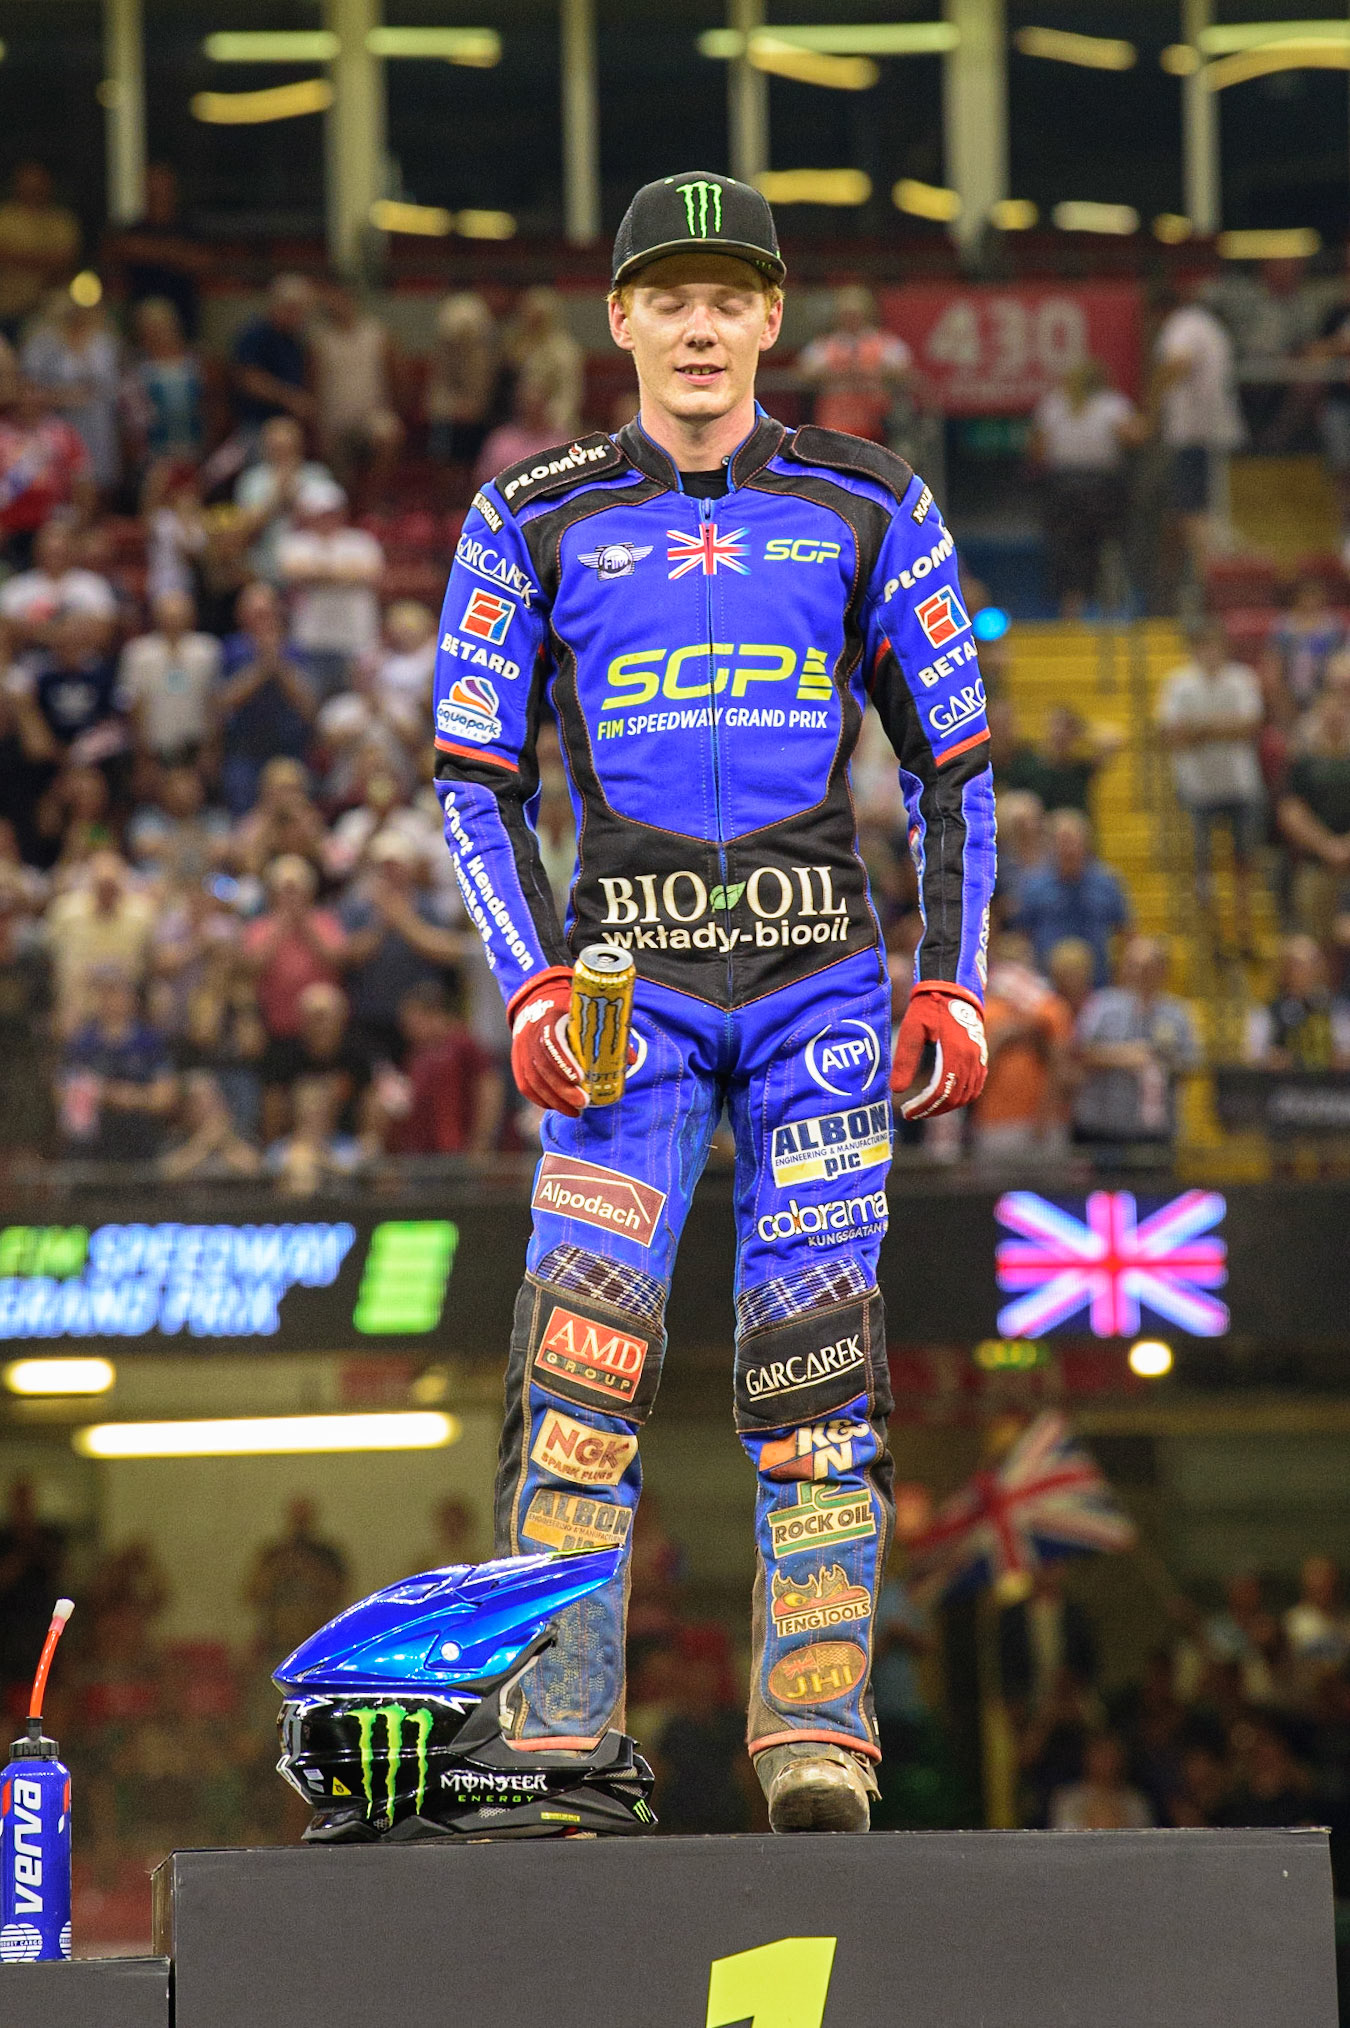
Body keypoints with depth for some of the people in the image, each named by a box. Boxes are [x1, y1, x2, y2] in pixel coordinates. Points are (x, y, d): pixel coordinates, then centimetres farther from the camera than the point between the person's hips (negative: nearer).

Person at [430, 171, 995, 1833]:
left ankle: (817, 1733, -3)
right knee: (583, 1343, -12)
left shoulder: (867, 508, 7)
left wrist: (953, 983, 2)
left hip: (821, 979, 0)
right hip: (630, 976, 0)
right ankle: (558, 1738, -10)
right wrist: (533, 985, -5)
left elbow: (954, 762, 11)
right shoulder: (534, 522, 6)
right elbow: (473, 779, 7)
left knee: (816, 1354, -5)